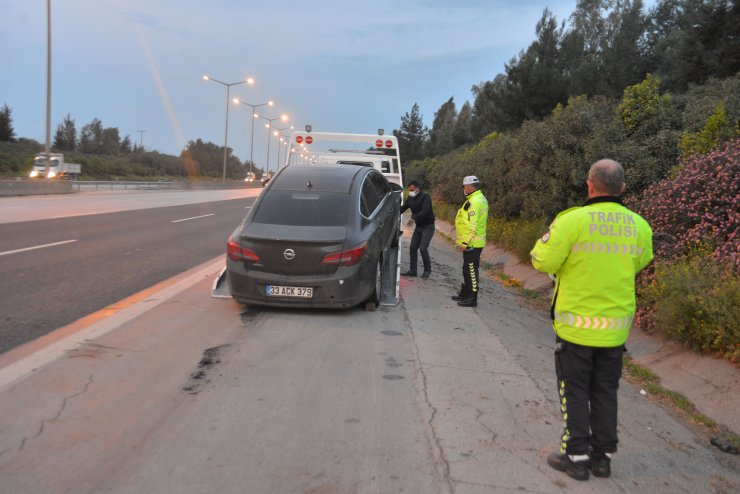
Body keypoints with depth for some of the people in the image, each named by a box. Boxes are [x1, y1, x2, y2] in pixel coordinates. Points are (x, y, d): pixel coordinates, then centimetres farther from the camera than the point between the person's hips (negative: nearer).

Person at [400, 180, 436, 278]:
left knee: (423, 248, -14)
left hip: (428, 226, -7)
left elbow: (425, 210, -33)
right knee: (412, 247, 3)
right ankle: (412, 270, 10)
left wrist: (414, 219, -47)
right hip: (418, 226, 7)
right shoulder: (411, 198, 5)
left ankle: (427, 270, 3)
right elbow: (403, 208, 5)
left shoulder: (425, 197, -18)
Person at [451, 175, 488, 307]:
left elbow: (472, 225, -24)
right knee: (468, 269, 20)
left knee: (471, 270, -4)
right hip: (473, 242, 11)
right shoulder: (480, 199, 15)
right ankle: (465, 294, 32)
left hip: (471, 243, -11)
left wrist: (465, 242, -22)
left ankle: (472, 299, 2)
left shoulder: (474, 201, -19)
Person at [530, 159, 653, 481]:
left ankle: (576, 457, 17)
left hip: (576, 324, -4)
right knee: (605, 393, 18)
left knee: (574, 392, 11)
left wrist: (551, 235, 5)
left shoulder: (573, 220, -18)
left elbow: (542, 262, -12)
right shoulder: (638, 226, -3)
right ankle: (603, 456, 28)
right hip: (616, 327, 4)